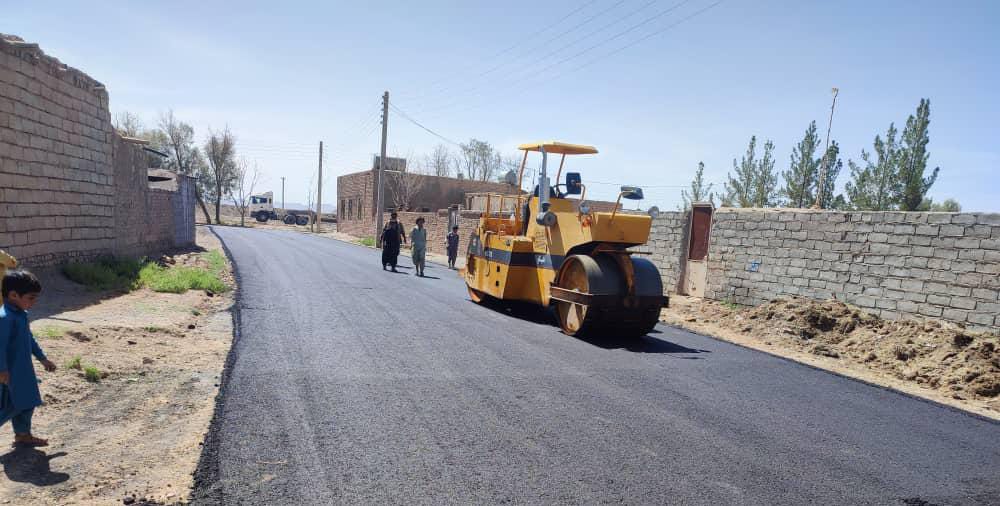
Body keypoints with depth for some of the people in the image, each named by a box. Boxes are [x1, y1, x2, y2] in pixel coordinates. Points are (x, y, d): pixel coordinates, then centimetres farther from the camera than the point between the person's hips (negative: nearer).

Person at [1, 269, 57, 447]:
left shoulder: (21, 314, 8)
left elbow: (29, 339, 19)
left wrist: (42, 358, 25)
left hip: (24, 370, 10)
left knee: (28, 402, 16)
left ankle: (23, 435, 27)